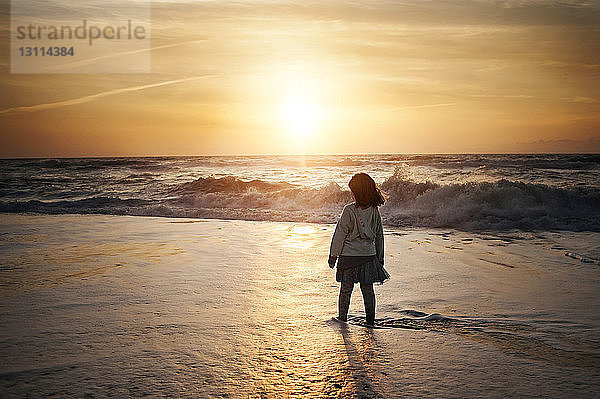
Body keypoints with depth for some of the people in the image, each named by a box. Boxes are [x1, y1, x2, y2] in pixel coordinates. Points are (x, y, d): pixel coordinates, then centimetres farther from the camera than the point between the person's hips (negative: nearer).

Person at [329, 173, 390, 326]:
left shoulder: (349, 210, -14)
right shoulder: (375, 211, 0)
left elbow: (340, 234, -10)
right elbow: (379, 236, 8)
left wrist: (333, 255, -1)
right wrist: (380, 258, 17)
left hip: (349, 256, -4)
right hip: (369, 256, 4)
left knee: (346, 289, 8)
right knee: (367, 289, 12)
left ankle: (342, 318, 17)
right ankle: (370, 320, 18)